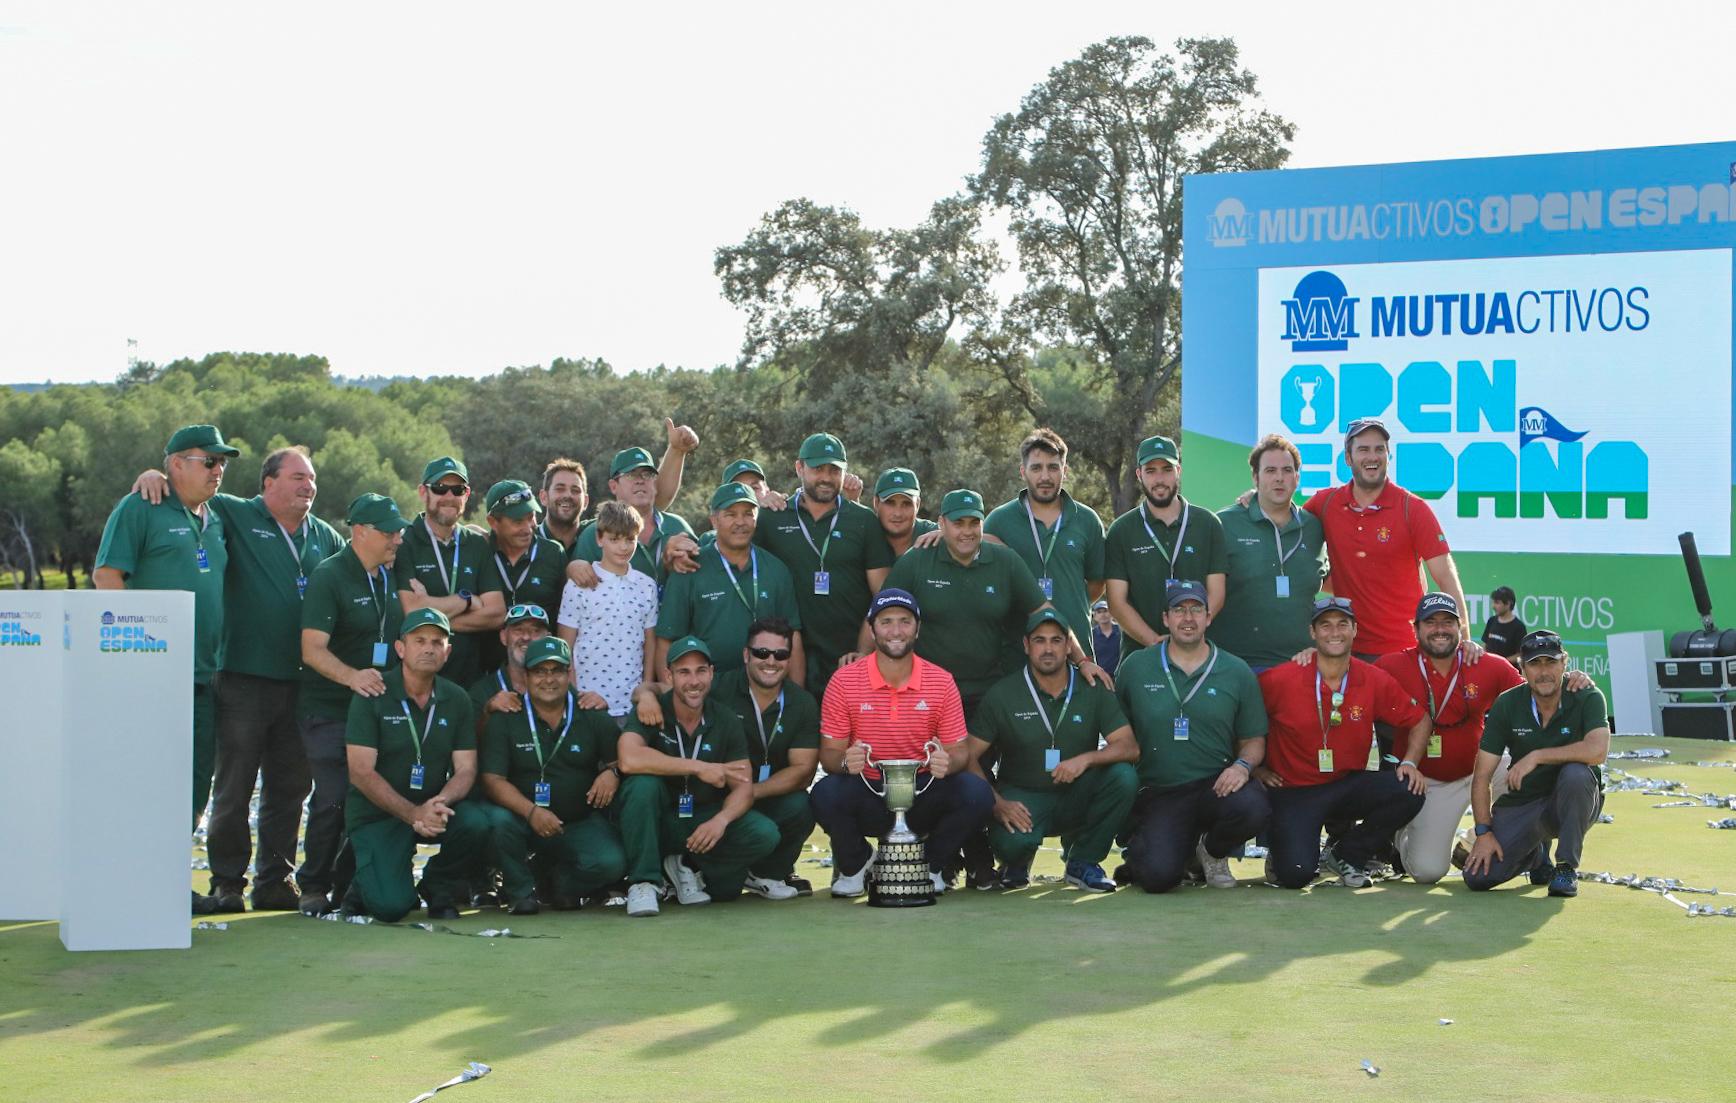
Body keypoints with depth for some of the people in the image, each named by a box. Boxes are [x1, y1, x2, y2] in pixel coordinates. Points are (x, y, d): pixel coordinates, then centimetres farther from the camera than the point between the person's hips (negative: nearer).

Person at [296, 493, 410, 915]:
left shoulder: (394, 577, 13)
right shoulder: (328, 577, -8)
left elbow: (406, 638, 25)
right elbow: (312, 648, -17)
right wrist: (351, 676, -33)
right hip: (329, 710, -6)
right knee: (333, 798, -12)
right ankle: (313, 888, 4)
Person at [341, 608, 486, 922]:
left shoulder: (456, 699, 4)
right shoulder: (373, 696, -9)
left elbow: (466, 769, 0)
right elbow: (361, 772, -14)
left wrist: (441, 801, -23)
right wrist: (412, 813, -24)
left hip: (435, 808, 4)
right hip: (377, 813, -4)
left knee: (475, 825, -29)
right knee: (391, 906, -23)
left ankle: (439, 890, 1)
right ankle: (366, 884, 14)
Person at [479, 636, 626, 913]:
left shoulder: (593, 718, 4)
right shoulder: (505, 720, -2)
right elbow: (492, 779, -10)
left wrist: (612, 773, -16)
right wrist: (532, 812, -26)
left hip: (581, 824, 1)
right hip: (524, 820, -1)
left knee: (611, 863, -27)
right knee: (499, 821, -34)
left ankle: (565, 882, 11)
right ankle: (521, 891, -5)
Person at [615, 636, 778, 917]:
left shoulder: (725, 721, -2)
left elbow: (743, 787, -6)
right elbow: (629, 760, -33)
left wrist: (721, 820, -29)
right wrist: (699, 768, -29)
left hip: (705, 820, 3)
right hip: (659, 821, -3)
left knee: (764, 834, -22)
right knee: (644, 782, -33)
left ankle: (688, 867, 2)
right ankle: (643, 882, -20)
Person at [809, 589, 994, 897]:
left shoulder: (941, 682, -1)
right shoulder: (844, 681, -4)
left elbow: (959, 750, 2)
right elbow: (830, 752, -2)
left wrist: (948, 762, -24)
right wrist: (845, 761, -27)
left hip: (923, 795, 1)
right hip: (867, 797, -1)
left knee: (977, 793, -26)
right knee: (825, 794, -33)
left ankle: (929, 865, 5)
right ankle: (854, 865, 3)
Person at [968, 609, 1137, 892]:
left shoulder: (1093, 690, 1)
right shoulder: (1002, 695, -3)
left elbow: (1129, 748, -7)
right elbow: (970, 756, -6)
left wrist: (1086, 758, -26)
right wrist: (997, 803, -22)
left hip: (1076, 799, 3)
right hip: (1022, 797, -2)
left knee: (1123, 776, -26)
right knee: (1013, 841, -36)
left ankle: (1082, 861, -4)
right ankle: (1017, 861, 7)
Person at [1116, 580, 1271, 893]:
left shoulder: (1237, 672, 7)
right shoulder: (1136, 667, 5)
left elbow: (1254, 740, 10)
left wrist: (1243, 765, -11)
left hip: (1216, 785, 2)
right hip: (1157, 793, -1)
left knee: (1254, 808, -33)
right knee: (1158, 875, -25)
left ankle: (1212, 850, 4)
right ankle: (1138, 846, 16)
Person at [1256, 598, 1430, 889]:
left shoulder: (1376, 681, -3)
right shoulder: (1281, 679, -11)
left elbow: (1419, 720, 8)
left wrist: (1409, 763, -6)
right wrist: (1254, 767, -2)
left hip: (1349, 785, 4)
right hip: (1292, 791, -4)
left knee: (1409, 793, -23)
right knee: (1296, 874, -25)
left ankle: (1344, 855, 1)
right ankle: (1282, 858, 18)